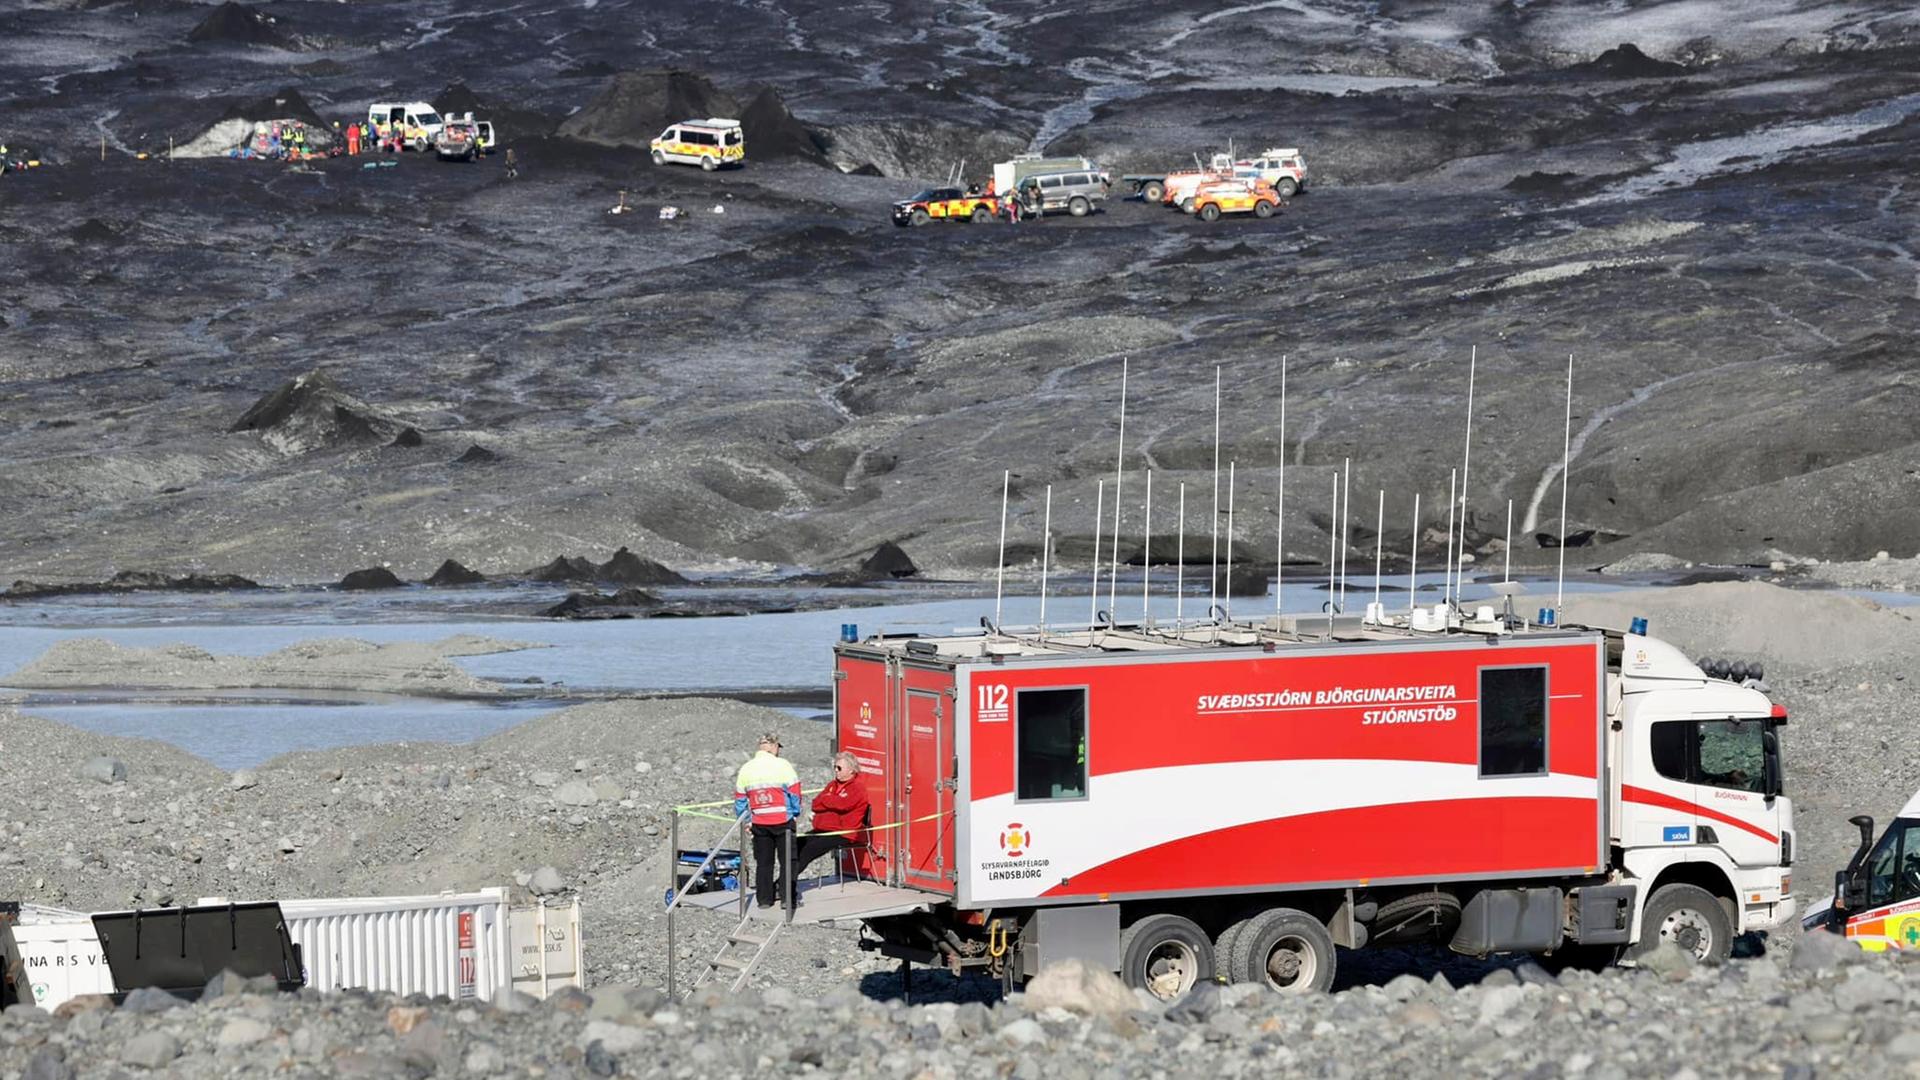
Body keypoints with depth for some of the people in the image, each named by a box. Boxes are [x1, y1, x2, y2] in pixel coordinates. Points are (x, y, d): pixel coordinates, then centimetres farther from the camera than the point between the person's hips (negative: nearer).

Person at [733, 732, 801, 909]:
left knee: (763, 862, 12)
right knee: (787, 860, 5)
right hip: (783, 821, -4)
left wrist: (745, 821, 19)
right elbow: (794, 793, -6)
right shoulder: (782, 765, -10)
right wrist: (795, 814, 8)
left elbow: (740, 799, 9)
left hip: (759, 823, 4)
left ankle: (764, 899, 13)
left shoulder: (746, 769, 3)